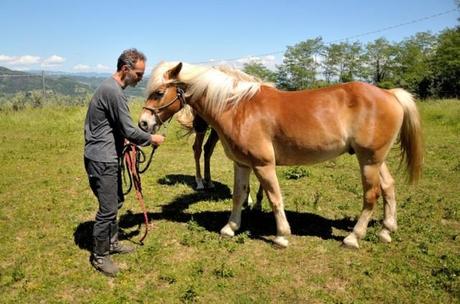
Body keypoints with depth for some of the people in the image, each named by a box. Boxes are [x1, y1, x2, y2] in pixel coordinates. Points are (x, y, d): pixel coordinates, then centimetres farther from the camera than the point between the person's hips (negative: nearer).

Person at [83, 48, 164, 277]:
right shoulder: (114, 91, -21)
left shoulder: (111, 87, 12)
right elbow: (129, 130, -21)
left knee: (116, 202, 21)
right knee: (108, 209, -2)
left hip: (108, 157, 11)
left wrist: (126, 140, 14)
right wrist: (152, 139, -6)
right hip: (102, 159, -11)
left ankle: (111, 243, 36)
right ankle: (99, 256, 14)